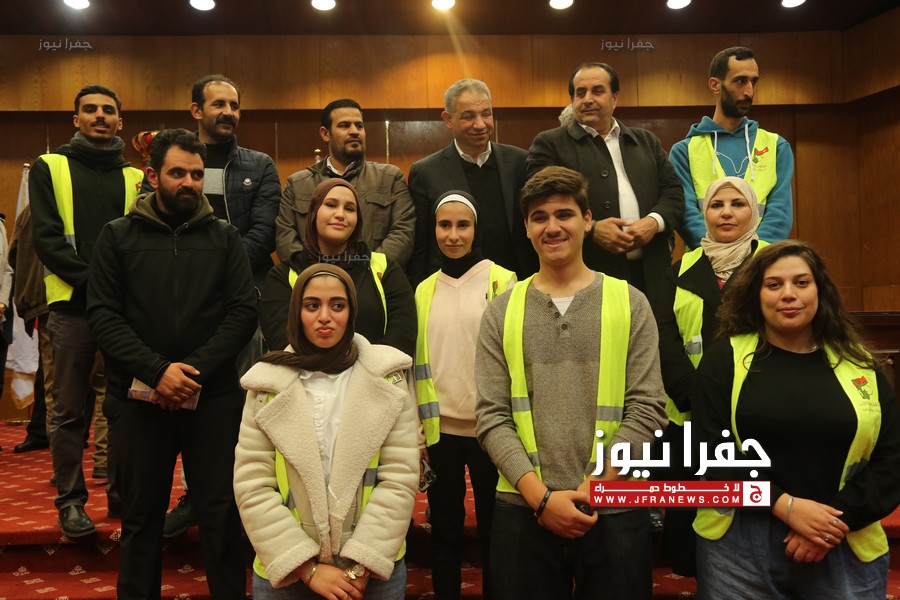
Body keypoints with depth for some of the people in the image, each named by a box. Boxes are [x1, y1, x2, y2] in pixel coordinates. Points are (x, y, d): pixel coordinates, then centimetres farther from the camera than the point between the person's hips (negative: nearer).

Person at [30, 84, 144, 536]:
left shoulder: (136, 176, 14)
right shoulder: (50, 167, 8)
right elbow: (46, 237, -2)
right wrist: (90, 278, -14)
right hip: (72, 304, -2)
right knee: (69, 409, 3)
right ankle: (70, 500, 15)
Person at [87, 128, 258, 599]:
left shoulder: (225, 237, 6)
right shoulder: (117, 236, 5)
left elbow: (243, 312, -2)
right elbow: (103, 315, -3)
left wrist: (194, 370, -14)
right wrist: (157, 371, -16)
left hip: (213, 396, 0)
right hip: (138, 397, 0)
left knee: (222, 513, 5)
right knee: (140, 516, 12)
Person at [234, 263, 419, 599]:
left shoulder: (386, 379, -4)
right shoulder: (268, 384, -3)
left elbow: (400, 478, -7)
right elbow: (252, 487, -6)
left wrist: (361, 565, -13)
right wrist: (307, 567, -11)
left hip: (375, 570, 0)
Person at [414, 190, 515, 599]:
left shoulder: (502, 281, -4)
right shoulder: (424, 290, 7)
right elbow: (418, 363, 9)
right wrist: (416, 431, 6)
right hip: (440, 429, 3)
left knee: (492, 529, 10)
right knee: (444, 528, 14)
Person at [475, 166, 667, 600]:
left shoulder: (629, 303, 1)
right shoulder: (501, 312, 3)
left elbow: (646, 409, -3)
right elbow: (491, 416, -2)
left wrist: (592, 490, -10)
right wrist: (541, 497, -12)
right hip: (522, 511, 1)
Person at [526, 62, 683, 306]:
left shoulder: (647, 141, 19)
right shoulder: (549, 144, 5)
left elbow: (673, 191, 14)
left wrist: (655, 221, -7)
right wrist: (591, 229, -18)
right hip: (585, 277, -4)